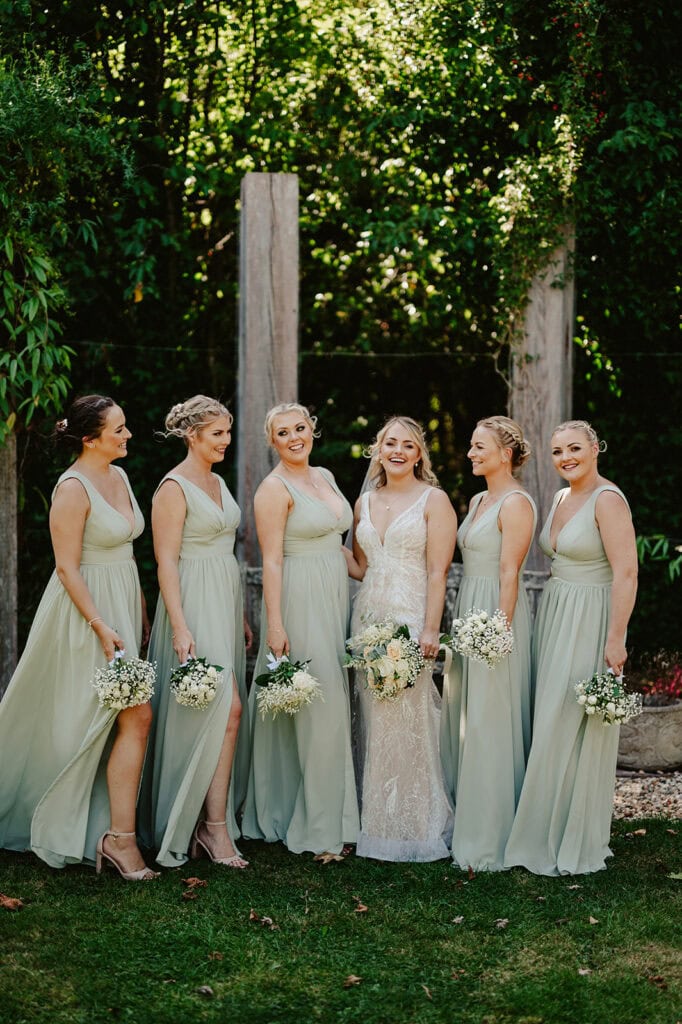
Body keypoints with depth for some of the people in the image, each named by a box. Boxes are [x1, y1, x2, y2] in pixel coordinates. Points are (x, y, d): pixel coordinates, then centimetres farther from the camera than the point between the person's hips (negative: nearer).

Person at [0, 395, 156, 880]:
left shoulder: (118, 476, 10)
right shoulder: (73, 488, -16)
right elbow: (67, 567, -17)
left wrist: (142, 611, 15)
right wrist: (101, 627, -21)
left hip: (123, 604, 8)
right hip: (88, 609, -8)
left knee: (118, 723, 11)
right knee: (136, 716, -12)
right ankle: (121, 836, -7)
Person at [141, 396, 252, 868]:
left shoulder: (217, 482, 15)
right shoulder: (174, 487, -11)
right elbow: (166, 562, -15)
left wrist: (241, 615, 20)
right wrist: (180, 626, -22)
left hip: (226, 601, 9)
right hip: (195, 603, -9)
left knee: (224, 711, 8)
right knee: (226, 708, -14)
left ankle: (201, 816, 15)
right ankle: (215, 827, -10)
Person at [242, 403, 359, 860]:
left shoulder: (324, 476, 14)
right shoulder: (274, 489, -9)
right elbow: (271, 561, -14)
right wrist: (274, 625, -19)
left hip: (335, 598, 8)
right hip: (300, 601, -8)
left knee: (334, 707, 10)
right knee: (317, 709, -8)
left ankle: (331, 817, 18)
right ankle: (317, 827, 0)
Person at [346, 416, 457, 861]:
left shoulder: (433, 499, -1)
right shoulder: (365, 502, 15)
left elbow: (438, 571, -8)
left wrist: (430, 629, -15)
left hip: (411, 618, -6)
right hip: (368, 616, 6)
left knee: (408, 721, -6)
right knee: (373, 723, 6)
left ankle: (415, 829, 4)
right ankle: (376, 823, 14)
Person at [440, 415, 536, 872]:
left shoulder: (516, 503, -12)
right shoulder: (479, 500, 16)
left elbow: (510, 573, -17)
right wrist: (464, 623, 15)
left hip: (496, 613, -10)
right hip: (469, 611, 10)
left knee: (490, 722, -5)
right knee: (462, 716, 12)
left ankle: (490, 837, 3)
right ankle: (466, 820, 21)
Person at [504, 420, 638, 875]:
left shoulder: (608, 500, -14)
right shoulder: (562, 498, 13)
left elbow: (626, 573, -19)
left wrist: (615, 639, -23)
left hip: (590, 621, -8)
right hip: (554, 616, 8)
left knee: (574, 729, -3)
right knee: (550, 726, 10)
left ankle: (577, 843, 9)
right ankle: (551, 834, 20)